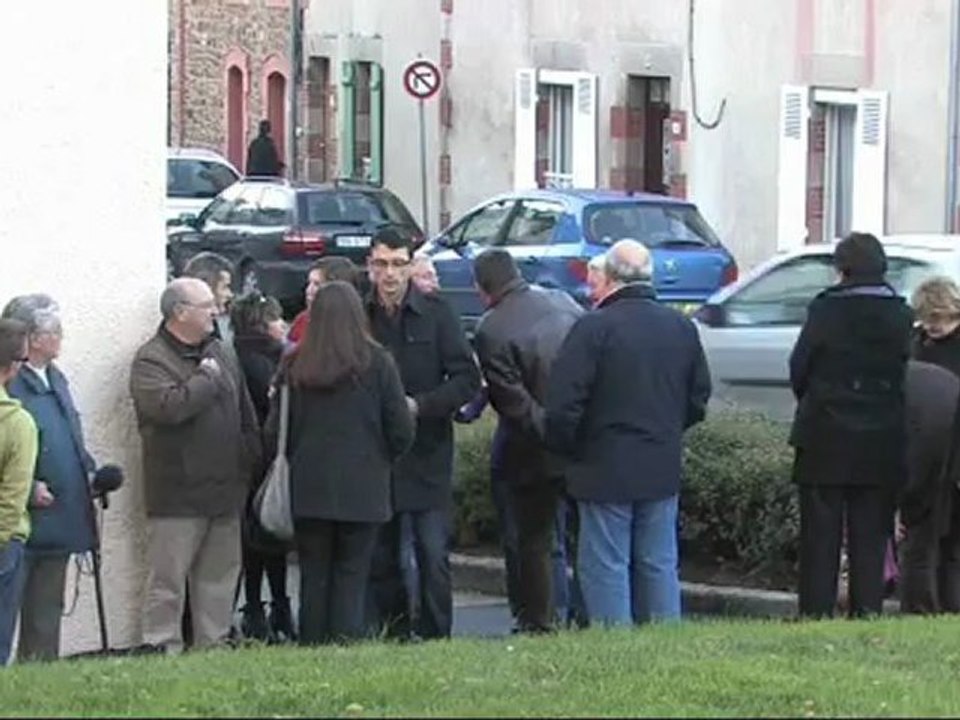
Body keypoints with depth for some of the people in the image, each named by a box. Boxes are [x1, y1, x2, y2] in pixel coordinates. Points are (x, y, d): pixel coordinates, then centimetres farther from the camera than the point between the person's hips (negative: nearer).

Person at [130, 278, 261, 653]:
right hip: (177, 495, -7)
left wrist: (250, 464, 10)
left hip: (225, 491, 7)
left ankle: (214, 646, 19)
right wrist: (207, 378, -13)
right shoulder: (151, 360, -8)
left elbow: (247, 417, 20)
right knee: (167, 581, -5)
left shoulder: (221, 354, 15)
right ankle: (162, 651, -3)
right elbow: (170, 406, -27)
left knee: (220, 577, 11)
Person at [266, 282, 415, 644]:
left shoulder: (295, 366, -2)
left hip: (309, 489, 2)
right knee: (351, 574, 3)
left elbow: (275, 431, 1)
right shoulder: (376, 363, -7)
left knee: (313, 574, 9)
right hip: (361, 489, -2)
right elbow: (402, 430, -3)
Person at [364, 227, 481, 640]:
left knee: (433, 555, -5)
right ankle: (392, 637, 15)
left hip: (427, 454, -2)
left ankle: (435, 635, 1)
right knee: (380, 559, 7)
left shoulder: (435, 314, 0)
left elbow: (467, 380, -1)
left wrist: (420, 405, -13)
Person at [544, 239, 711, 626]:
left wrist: (565, 448, 1)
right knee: (659, 565, 12)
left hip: (605, 470, -5)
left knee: (606, 567, 0)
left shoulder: (594, 328, -14)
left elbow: (562, 405, -16)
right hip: (662, 470, 6)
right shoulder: (682, 328, 6)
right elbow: (698, 401, 14)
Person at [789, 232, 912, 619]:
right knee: (870, 536, 9)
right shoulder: (900, 315, -2)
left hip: (826, 441, -3)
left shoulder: (826, 309, -11)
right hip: (881, 445, 3)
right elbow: (905, 373, 2)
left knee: (821, 534, 5)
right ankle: (867, 613, 8)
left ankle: (816, 613, 4)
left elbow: (799, 369, -4)